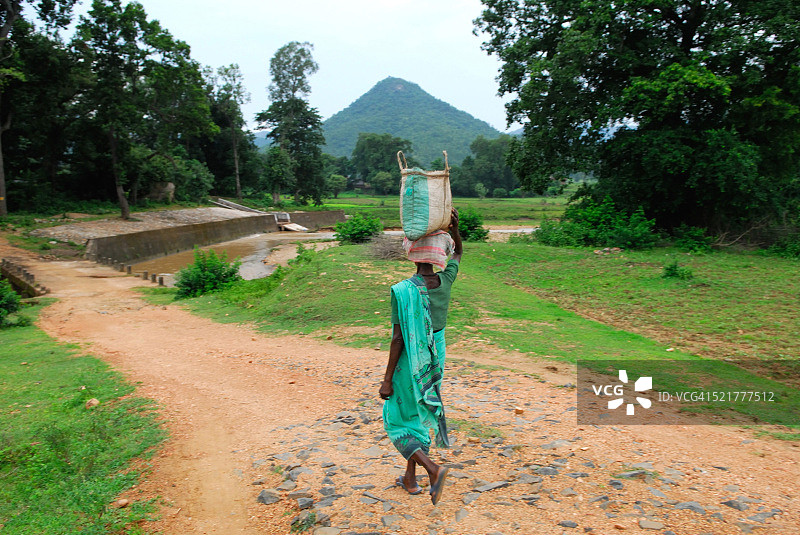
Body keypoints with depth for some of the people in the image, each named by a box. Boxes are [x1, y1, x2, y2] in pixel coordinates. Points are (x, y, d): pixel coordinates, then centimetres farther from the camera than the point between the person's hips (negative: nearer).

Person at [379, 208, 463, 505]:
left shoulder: (402, 291, -22)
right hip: (434, 362, 6)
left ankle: (433, 469, -5)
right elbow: (458, 253, 14)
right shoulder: (445, 282, -7)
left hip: (409, 365, -6)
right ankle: (410, 478, 32)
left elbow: (398, 339, -20)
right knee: (418, 417, 21)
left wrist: (387, 379, -11)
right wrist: (454, 228, -4)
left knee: (396, 420, 11)